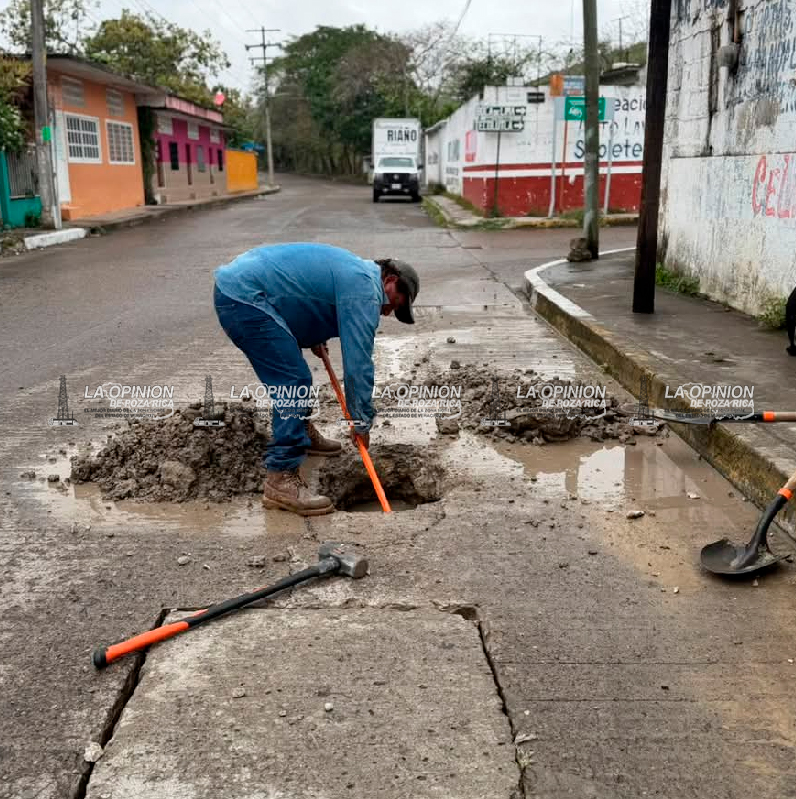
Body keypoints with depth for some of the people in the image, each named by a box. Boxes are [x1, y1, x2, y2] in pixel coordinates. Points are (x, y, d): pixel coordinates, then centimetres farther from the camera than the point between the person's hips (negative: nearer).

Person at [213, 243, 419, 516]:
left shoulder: (354, 270, 21)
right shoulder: (365, 289, -10)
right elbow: (358, 362, -12)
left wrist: (314, 337, 26)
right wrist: (362, 422, -4)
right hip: (244, 298, -11)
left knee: (289, 371, 24)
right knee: (294, 382, -13)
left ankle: (300, 433, 41)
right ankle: (280, 479, -13)